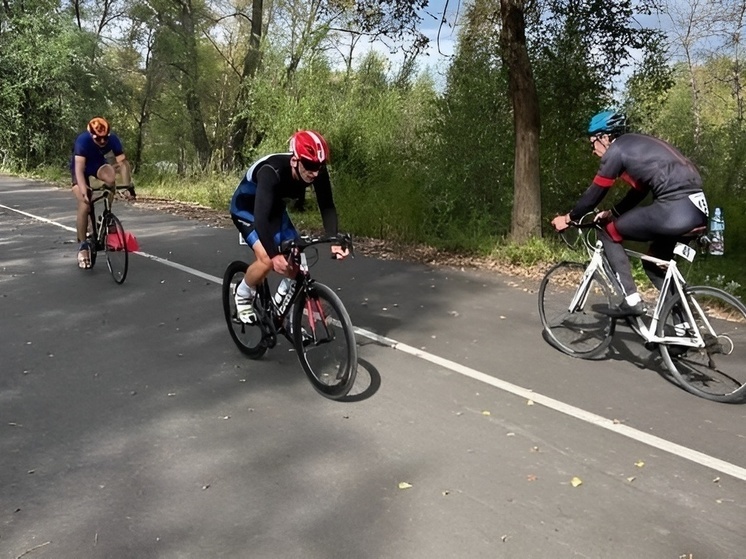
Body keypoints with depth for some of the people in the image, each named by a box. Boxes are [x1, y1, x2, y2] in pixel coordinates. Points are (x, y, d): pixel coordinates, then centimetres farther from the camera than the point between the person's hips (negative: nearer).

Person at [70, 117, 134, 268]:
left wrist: (129, 186, -42)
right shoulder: (82, 140, -36)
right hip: (81, 167, -3)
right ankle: (83, 246, -6)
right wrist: (84, 191, -58)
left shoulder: (113, 139, -28)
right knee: (84, 205, -18)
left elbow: (123, 163, -30)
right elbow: (79, 168, -44)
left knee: (110, 178, -34)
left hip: (98, 164, 3)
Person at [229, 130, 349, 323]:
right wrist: (274, 256, -56)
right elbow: (261, 216, -47)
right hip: (246, 208, -6)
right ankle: (243, 295, 4)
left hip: (275, 209, 6)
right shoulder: (271, 172, -41)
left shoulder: (317, 171, -25)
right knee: (266, 259, -24)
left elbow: (327, 207, -22)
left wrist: (334, 241, -36)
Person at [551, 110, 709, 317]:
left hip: (674, 209, -9)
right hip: (695, 207, 9)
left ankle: (630, 300, 6)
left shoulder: (616, 150, 0)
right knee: (655, 263, 26)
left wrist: (568, 218, 16)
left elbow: (595, 193, 4)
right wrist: (612, 213, 40)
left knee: (608, 233, 8)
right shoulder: (638, 146, 26)